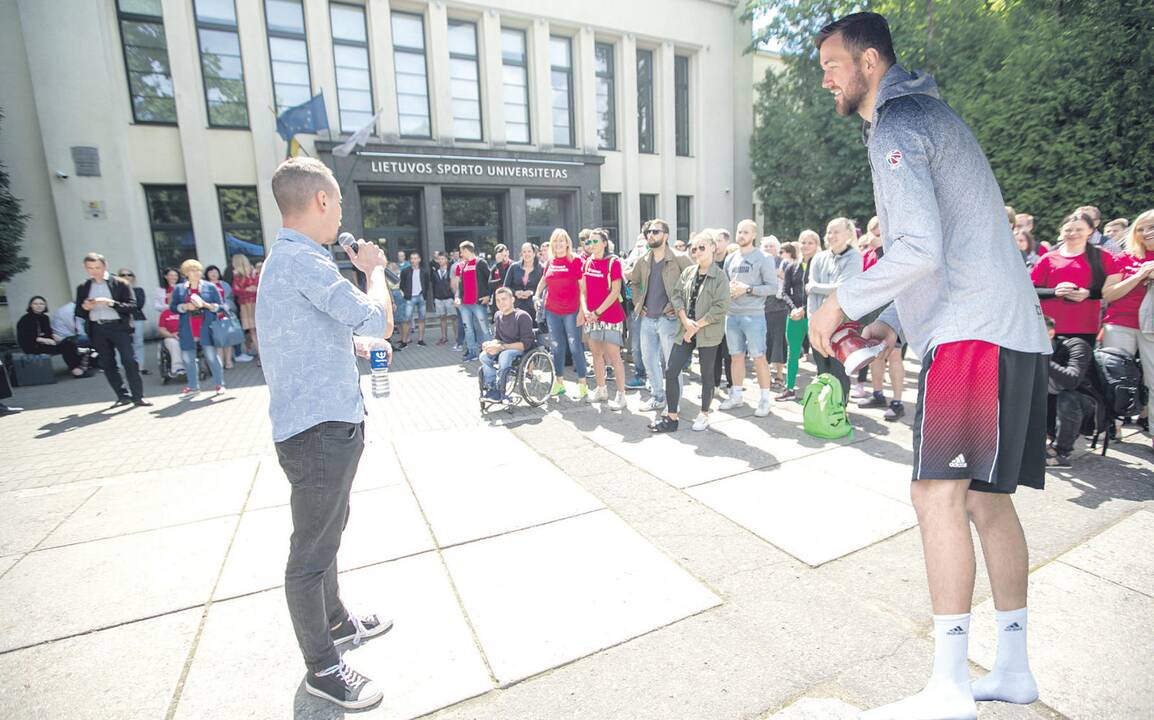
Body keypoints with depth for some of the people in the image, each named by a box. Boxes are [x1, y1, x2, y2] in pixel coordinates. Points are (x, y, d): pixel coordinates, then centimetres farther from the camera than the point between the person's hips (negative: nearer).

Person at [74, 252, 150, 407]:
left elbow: (132, 306, -7)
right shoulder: (83, 288, 12)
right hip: (97, 329, 5)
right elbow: (79, 312, 14)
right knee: (107, 365, 6)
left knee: (129, 361, -10)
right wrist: (85, 307, -8)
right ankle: (123, 396, 13)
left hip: (118, 326, -4)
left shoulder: (120, 283, 0)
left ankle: (138, 396, -7)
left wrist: (110, 303, -19)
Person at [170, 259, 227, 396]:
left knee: (211, 355, -7)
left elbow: (220, 306, 2)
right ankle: (193, 387, 18)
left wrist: (206, 305, -14)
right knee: (187, 358, 7)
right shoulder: (179, 289, 10)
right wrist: (185, 307, -11)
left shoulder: (210, 287, 5)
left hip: (206, 327, -3)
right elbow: (172, 307, 8)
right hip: (187, 330, 3)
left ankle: (219, 384, 4)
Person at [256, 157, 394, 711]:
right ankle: (322, 668, 24)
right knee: (312, 550, 5)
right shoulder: (302, 260, -21)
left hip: (326, 422, 11)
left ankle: (335, 621, 45)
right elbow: (378, 320, -24)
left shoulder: (286, 258, 14)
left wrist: (360, 346, 24)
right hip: (319, 430, -11)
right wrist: (374, 268, -8)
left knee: (328, 532, 25)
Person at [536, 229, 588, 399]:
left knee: (575, 347, -2)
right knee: (556, 347, 10)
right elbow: (542, 282, 27)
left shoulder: (576, 261, -5)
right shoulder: (550, 263, 9)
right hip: (552, 311, 5)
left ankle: (582, 384, 7)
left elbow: (583, 287, -8)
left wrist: (582, 311, -13)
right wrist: (537, 297, 14)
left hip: (571, 312, -5)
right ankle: (559, 382, 21)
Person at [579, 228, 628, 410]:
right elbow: (583, 289, 10)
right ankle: (601, 390, 26)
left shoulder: (613, 262, -8)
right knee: (596, 353, 12)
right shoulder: (587, 263, 10)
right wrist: (585, 310, -5)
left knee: (613, 355, -5)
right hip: (591, 316, 6)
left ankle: (620, 395, 5)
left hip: (610, 314, -6)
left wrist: (597, 312, -15)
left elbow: (615, 292, -13)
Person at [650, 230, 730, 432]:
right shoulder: (688, 272, 9)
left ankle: (704, 415, 26)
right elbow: (676, 295, 4)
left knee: (707, 375, 8)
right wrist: (685, 321, -11)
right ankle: (671, 417, 11)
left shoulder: (720, 276, -6)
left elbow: (721, 307, -13)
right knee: (671, 371, 0)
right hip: (685, 332, 5)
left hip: (708, 333, -5)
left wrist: (697, 325, -15)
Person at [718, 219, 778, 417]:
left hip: (753, 315, -5)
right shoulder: (730, 259, 13)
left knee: (759, 357, -3)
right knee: (736, 356, 12)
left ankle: (765, 398, 7)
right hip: (731, 315, 5)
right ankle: (736, 395, 23)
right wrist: (728, 289, -4)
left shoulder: (764, 258, -4)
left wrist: (747, 289, -17)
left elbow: (773, 287, -9)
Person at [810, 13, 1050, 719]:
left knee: (939, 496, -11)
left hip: (974, 335, -10)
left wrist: (841, 303, -9)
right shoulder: (930, 115, 26)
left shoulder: (895, 125, -6)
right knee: (986, 500, 12)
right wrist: (893, 322, 20)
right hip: (1011, 333, 10)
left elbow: (919, 249, -21)